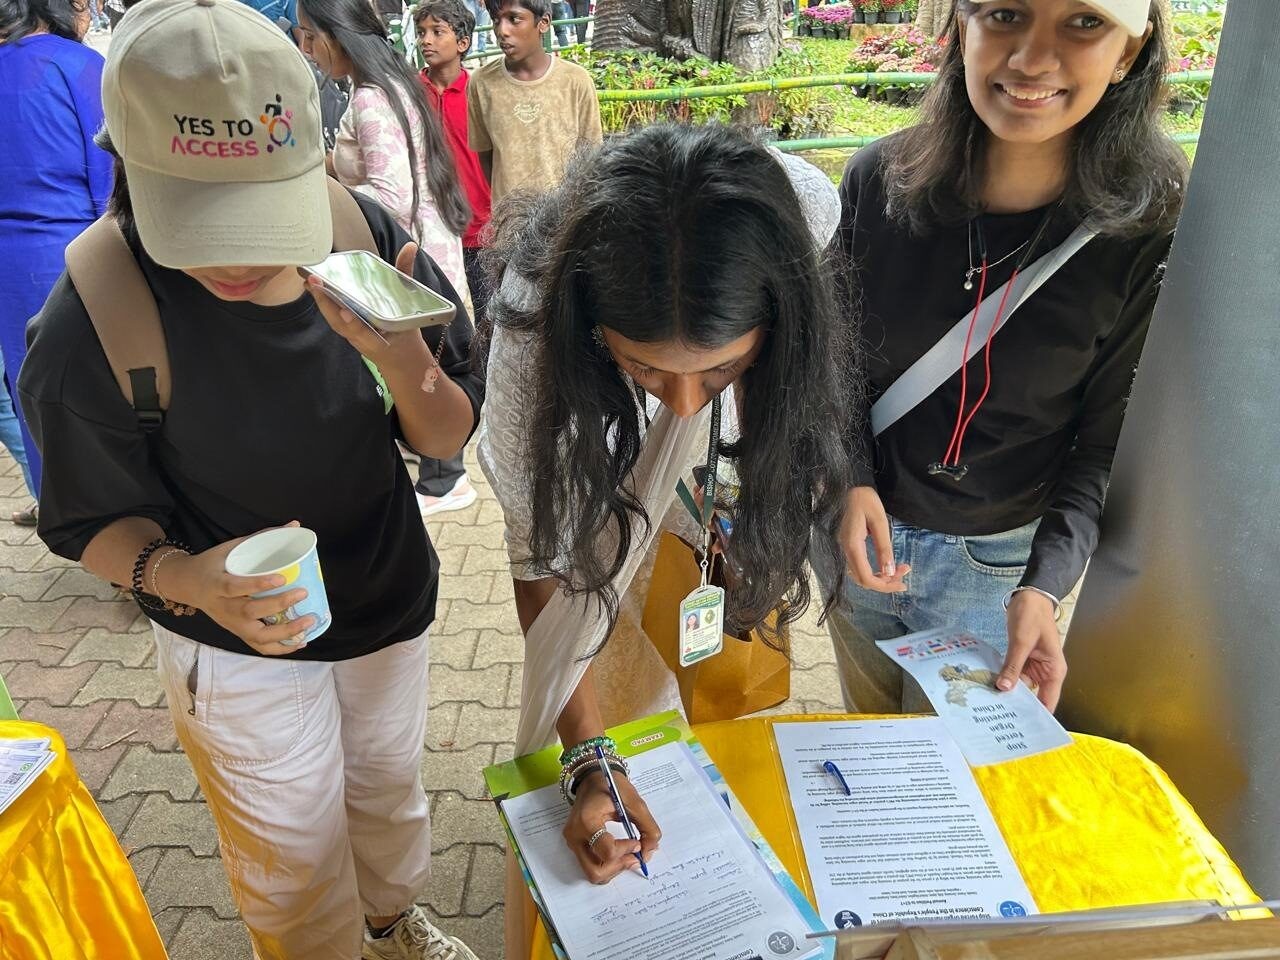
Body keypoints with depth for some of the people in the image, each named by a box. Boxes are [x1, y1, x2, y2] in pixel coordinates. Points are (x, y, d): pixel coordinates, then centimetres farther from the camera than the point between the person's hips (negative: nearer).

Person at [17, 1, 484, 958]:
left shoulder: (364, 235, -21)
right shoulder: (85, 330, -26)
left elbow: (447, 438, -14)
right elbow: (96, 521, -12)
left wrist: (399, 353, -36)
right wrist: (178, 575, -34)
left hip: (391, 599, 3)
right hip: (238, 646, -3)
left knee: (389, 787, 28)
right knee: (295, 863, 16)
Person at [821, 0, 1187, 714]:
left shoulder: (1154, 232, -18)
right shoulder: (879, 179, -13)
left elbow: (1109, 443, -10)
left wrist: (1047, 585, -22)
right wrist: (848, 481, -15)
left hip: (1000, 563, -2)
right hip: (858, 523, 2)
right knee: (865, 741, 27)